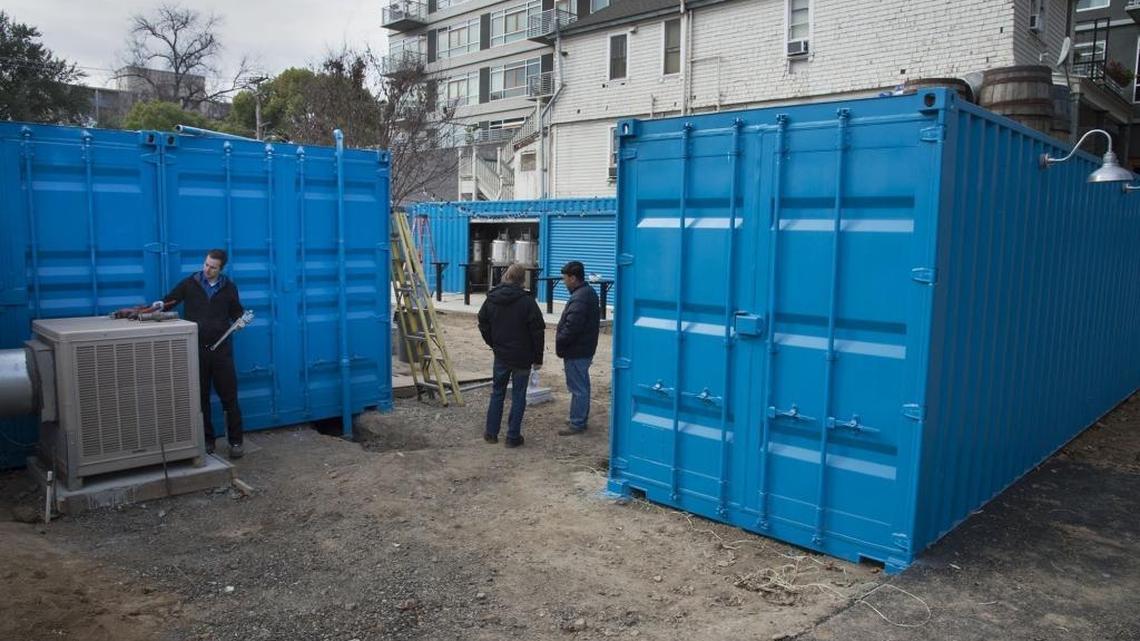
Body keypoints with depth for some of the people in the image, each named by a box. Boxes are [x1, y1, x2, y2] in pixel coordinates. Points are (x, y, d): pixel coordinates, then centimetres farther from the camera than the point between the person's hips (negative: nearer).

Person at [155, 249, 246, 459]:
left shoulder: (229, 288, 4)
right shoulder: (189, 283, 2)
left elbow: (236, 313, 13)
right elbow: (170, 301, 7)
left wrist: (240, 320, -9)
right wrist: (160, 305, -15)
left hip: (221, 348, 0)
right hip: (196, 349, 0)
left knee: (229, 396, 1)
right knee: (201, 397, 8)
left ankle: (236, 441, 8)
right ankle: (207, 440, 19)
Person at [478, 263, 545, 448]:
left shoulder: (491, 299, 0)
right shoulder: (527, 301, -14)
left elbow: (483, 325, 8)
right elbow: (538, 331, -12)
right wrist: (538, 358, -3)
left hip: (500, 356, 4)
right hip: (522, 357, -4)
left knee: (497, 392, 16)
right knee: (518, 396, 5)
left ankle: (491, 432, 21)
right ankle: (513, 436, 8)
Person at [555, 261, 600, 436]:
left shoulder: (579, 298, -23)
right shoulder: (589, 292, 11)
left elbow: (571, 327, -26)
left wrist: (559, 342, -11)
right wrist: (562, 342, 17)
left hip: (576, 351, -11)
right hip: (585, 349, 11)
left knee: (577, 388, -3)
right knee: (582, 385, 18)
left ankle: (577, 423, 4)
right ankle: (581, 419, 29)